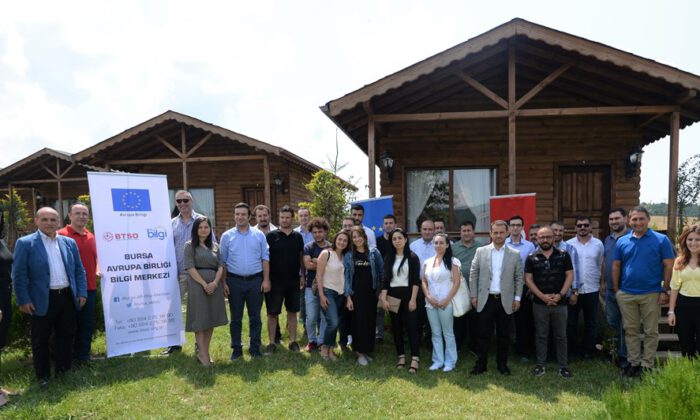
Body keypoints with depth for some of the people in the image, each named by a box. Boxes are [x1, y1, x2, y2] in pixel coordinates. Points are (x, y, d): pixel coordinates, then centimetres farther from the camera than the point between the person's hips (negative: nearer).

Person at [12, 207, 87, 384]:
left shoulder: (69, 242, 8)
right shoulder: (25, 243, -5)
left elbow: (79, 270, 11)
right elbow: (19, 274, -6)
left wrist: (82, 292, 5)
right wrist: (23, 300, -10)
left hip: (68, 297, 4)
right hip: (42, 300, -4)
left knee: (66, 336, 12)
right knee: (40, 340, 8)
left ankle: (63, 370, 26)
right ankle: (43, 376, 22)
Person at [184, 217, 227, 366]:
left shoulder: (215, 246, 13)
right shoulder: (190, 245, 1)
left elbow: (220, 266, 7)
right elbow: (190, 267, -8)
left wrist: (215, 282, -10)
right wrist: (204, 284, -14)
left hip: (215, 285, 4)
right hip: (198, 284, -4)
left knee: (211, 319, 8)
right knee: (200, 319, -2)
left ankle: (206, 351, 18)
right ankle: (202, 353, 6)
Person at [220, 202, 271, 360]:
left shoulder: (259, 235, 3)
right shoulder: (227, 236, 2)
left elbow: (265, 258, 2)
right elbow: (222, 261, 3)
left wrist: (266, 280, -4)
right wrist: (223, 283, -3)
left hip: (255, 281, 0)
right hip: (234, 281, 0)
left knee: (255, 316, 7)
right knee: (235, 317, 9)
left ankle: (255, 348, 19)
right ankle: (236, 348, 21)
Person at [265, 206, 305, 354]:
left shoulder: (298, 236, 6)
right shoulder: (271, 236, -3)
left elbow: (301, 257, 12)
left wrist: (302, 275, 6)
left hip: (293, 280, 3)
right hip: (275, 281, -3)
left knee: (292, 312, 10)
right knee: (272, 313, 3)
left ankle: (293, 341, 20)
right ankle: (272, 343, 14)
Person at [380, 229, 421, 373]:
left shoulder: (412, 257, -1)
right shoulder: (389, 258, 7)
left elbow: (416, 280, -6)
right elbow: (385, 279, 4)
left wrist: (413, 299, -13)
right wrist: (383, 298, -5)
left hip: (407, 294, -3)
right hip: (393, 295, 3)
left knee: (411, 326, -6)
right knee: (396, 327, 8)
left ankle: (415, 359, -3)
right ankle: (401, 356, 18)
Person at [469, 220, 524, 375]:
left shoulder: (515, 254, 2)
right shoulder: (481, 251, 2)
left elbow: (519, 278, 5)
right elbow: (473, 274, 4)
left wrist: (517, 298, 0)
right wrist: (474, 295, 0)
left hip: (505, 301, 0)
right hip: (485, 300, 0)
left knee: (503, 335, 9)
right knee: (483, 334, 5)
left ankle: (502, 364, 24)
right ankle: (481, 364, 15)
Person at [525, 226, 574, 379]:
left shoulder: (564, 255, 2)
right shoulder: (532, 258, 1)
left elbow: (569, 276, 0)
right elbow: (528, 279, -1)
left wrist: (560, 295, -11)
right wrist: (542, 296, -11)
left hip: (560, 303, 0)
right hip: (540, 303, 0)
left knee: (561, 336, 9)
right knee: (541, 336, 9)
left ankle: (563, 366, 19)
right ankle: (540, 364, 19)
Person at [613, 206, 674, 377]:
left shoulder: (661, 240, -3)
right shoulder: (622, 241, 4)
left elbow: (668, 266, -3)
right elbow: (616, 266, 8)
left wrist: (665, 291, -7)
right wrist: (616, 290, 5)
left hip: (651, 294, -2)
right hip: (626, 294, 2)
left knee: (651, 331, 8)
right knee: (630, 330, 11)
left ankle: (647, 365, 21)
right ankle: (633, 362, 24)